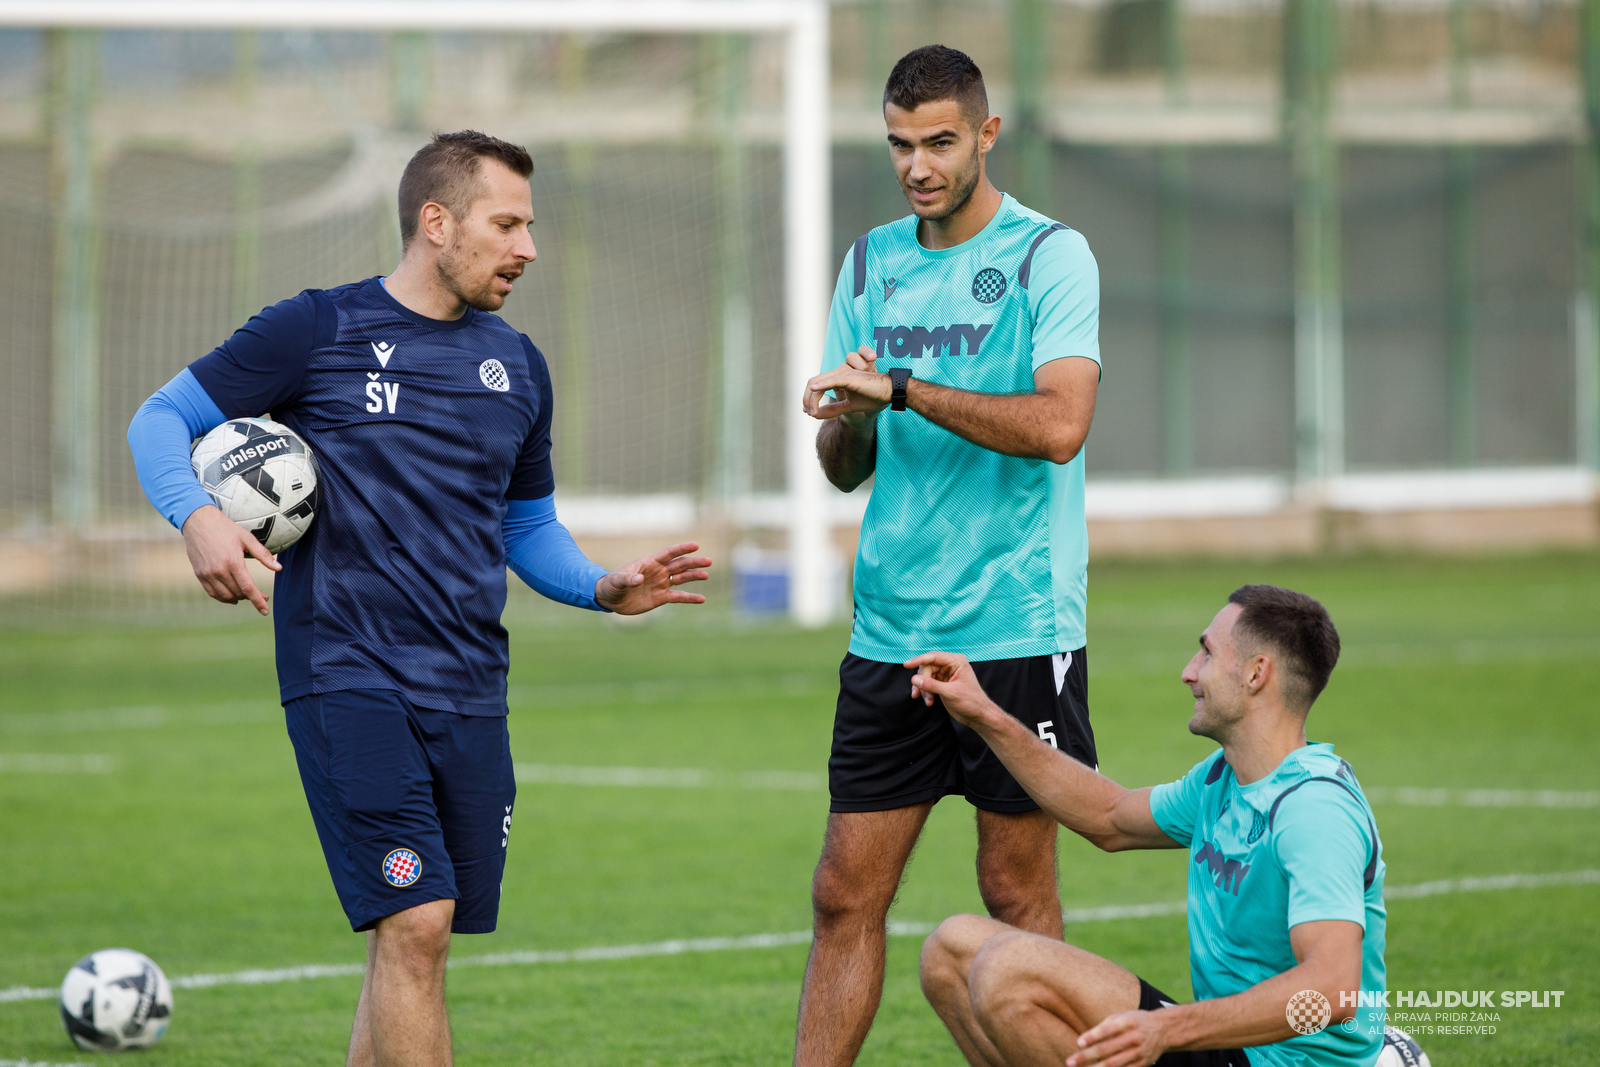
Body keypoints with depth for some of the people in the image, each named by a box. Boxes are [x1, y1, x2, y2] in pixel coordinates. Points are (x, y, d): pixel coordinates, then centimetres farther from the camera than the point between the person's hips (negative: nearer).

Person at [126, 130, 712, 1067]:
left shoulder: (517, 366, 15)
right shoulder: (318, 332, -1)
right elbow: (162, 419, 5)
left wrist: (605, 590, 5)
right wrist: (197, 515, -15)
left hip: (469, 697, 6)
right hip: (347, 679, -6)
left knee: (415, 939, 6)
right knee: (415, 922, -17)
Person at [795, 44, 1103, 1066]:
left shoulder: (1050, 255, -5)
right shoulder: (871, 263, 12)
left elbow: (1059, 424, -19)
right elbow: (845, 467, 14)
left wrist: (902, 389, -20)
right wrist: (849, 419, -9)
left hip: (1019, 627, -5)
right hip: (890, 629, 5)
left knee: (1019, 891, 2)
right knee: (847, 894, 2)